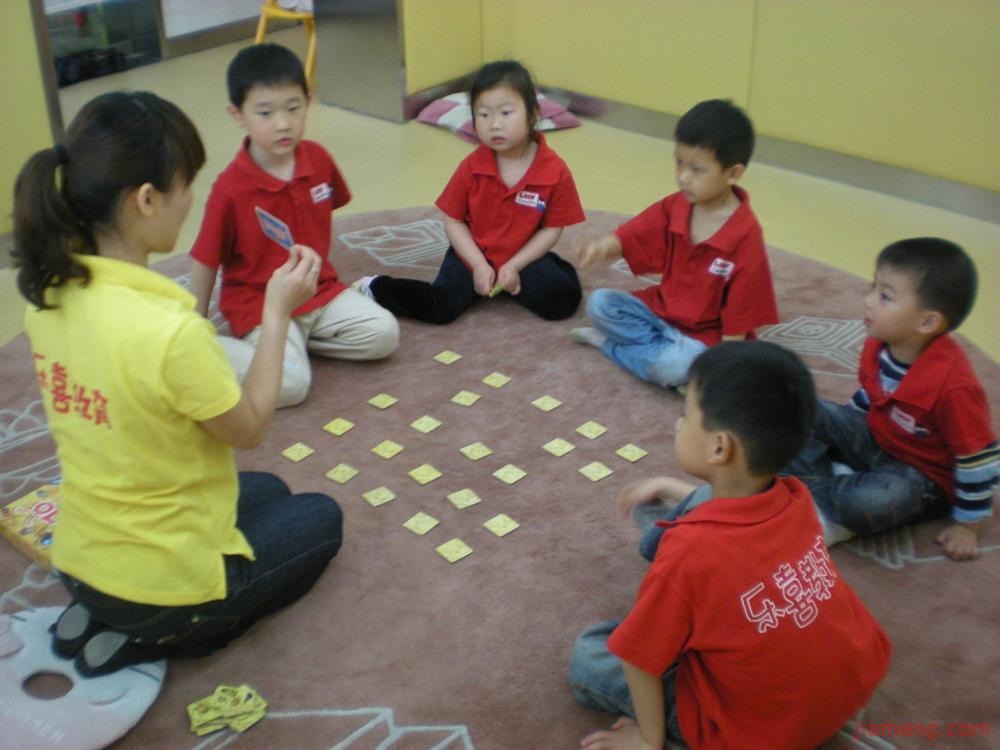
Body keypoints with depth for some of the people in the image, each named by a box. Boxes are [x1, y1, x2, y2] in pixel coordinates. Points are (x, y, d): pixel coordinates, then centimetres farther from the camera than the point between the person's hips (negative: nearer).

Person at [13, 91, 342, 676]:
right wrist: (278, 313, -12)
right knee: (320, 518, 22)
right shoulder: (170, 331, -34)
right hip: (167, 583, -7)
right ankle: (146, 642, 5)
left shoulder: (49, 294, -9)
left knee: (266, 491, 31)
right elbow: (250, 430, -16)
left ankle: (99, 616, 16)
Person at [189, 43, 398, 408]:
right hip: (260, 304, -5)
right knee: (290, 382, -25)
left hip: (319, 289, 6)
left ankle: (295, 339, 1)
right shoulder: (230, 188, -19)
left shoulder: (318, 159, -5)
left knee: (384, 334, -11)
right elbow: (205, 262, -9)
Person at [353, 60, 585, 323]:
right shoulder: (471, 167, -13)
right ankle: (376, 288, 2)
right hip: (473, 255, -1)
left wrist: (514, 266, -16)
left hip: (524, 257, 1)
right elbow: (453, 221, -5)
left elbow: (552, 229, -8)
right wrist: (479, 265, -16)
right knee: (440, 309, -19)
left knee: (563, 300, -19)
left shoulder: (556, 172, -16)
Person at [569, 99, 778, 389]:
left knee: (672, 366, -34)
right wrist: (601, 248, -29)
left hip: (704, 336, -5)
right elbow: (627, 238, -4)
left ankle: (609, 342, -7)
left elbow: (738, 319, -19)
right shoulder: (673, 208, -6)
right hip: (660, 311, 6)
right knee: (599, 302, -8)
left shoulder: (746, 238, -22)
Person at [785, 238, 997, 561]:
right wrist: (842, 434, 20)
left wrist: (966, 527, -15)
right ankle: (822, 485, -16)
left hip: (922, 476, -7)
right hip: (872, 440, 7)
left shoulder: (954, 386, -34)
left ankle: (815, 499, -10)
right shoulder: (878, 345, -12)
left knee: (873, 502, -38)